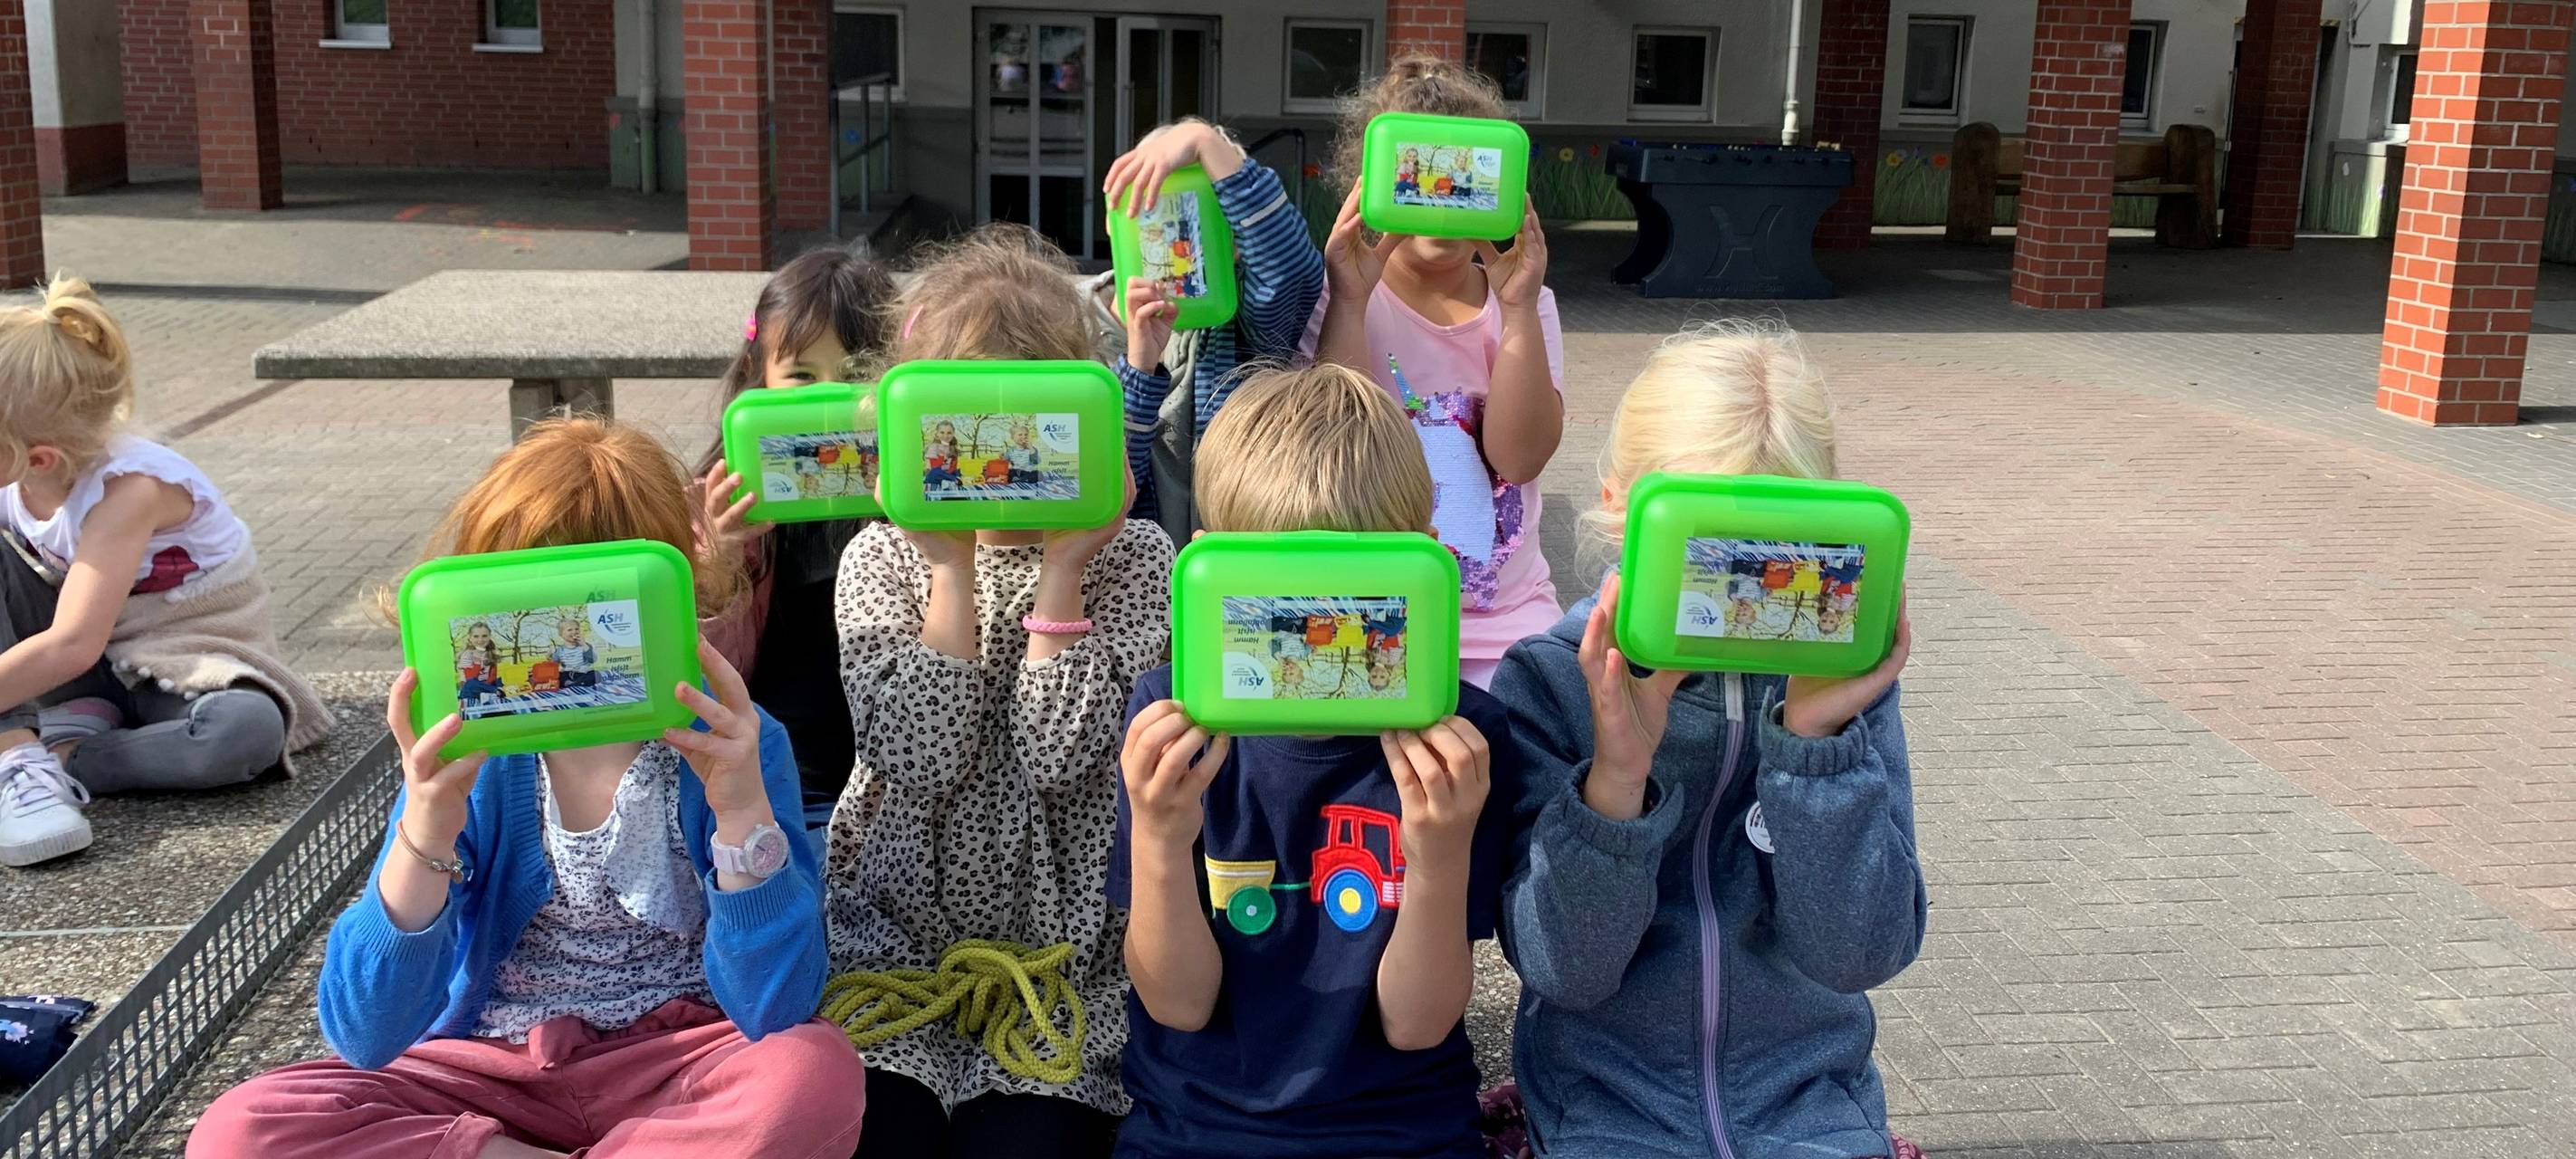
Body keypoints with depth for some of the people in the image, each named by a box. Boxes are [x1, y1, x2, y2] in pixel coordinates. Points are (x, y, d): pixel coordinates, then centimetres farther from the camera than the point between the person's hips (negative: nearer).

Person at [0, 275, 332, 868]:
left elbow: (69, 647, -33)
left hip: (189, 658, -6)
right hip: (90, 670, 6)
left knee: (247, 729, -39)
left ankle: (59, 757, -24)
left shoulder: (128, 489, -27)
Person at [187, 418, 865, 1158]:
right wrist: (426, 829, -31)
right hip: (489, 1072, 2)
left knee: (816, 1077, -33)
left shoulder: (727, 743, -12)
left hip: (675, 1070, -1)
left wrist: (743, 810, -34)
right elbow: (365, 1039, -16)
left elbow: (775, 1015, -20)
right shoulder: (469, 758, -8)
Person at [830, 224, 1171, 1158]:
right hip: (896, 934, 1)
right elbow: (919, 758, -14)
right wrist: (953, 564, -14)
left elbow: (1056, 754, -16)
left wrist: (1063, 567, -16)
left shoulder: (1132, 556, -3)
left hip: (1059, 949, -1)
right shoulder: (883, 557, 1)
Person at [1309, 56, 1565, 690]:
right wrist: (1349, 302, -23)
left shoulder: (1523, 305, 7)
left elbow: (1519, 455, -9)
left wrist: (1518, 308, -18)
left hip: (1506, 609, 3)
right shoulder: (1332, 296, -1)